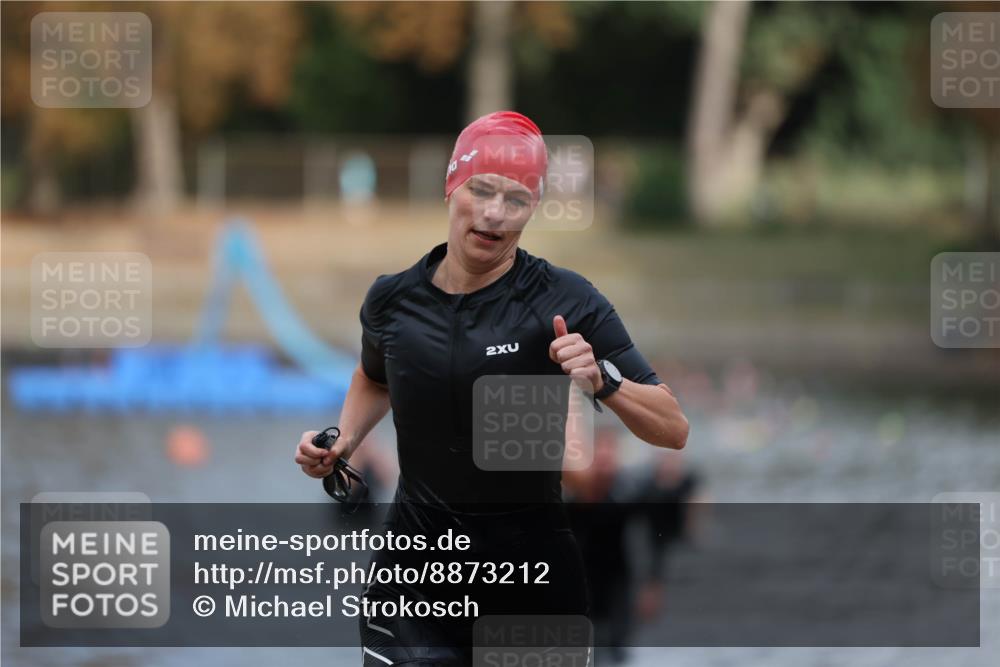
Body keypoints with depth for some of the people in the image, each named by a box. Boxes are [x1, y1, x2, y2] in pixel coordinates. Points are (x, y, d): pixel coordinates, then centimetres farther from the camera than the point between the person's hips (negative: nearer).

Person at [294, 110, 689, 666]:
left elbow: (673, 431, -11)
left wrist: (602, 380, -28)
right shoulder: (392, 300, 1)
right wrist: (343, 441, 8)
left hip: (532, 576, -2)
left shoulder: (564, 302, -10)